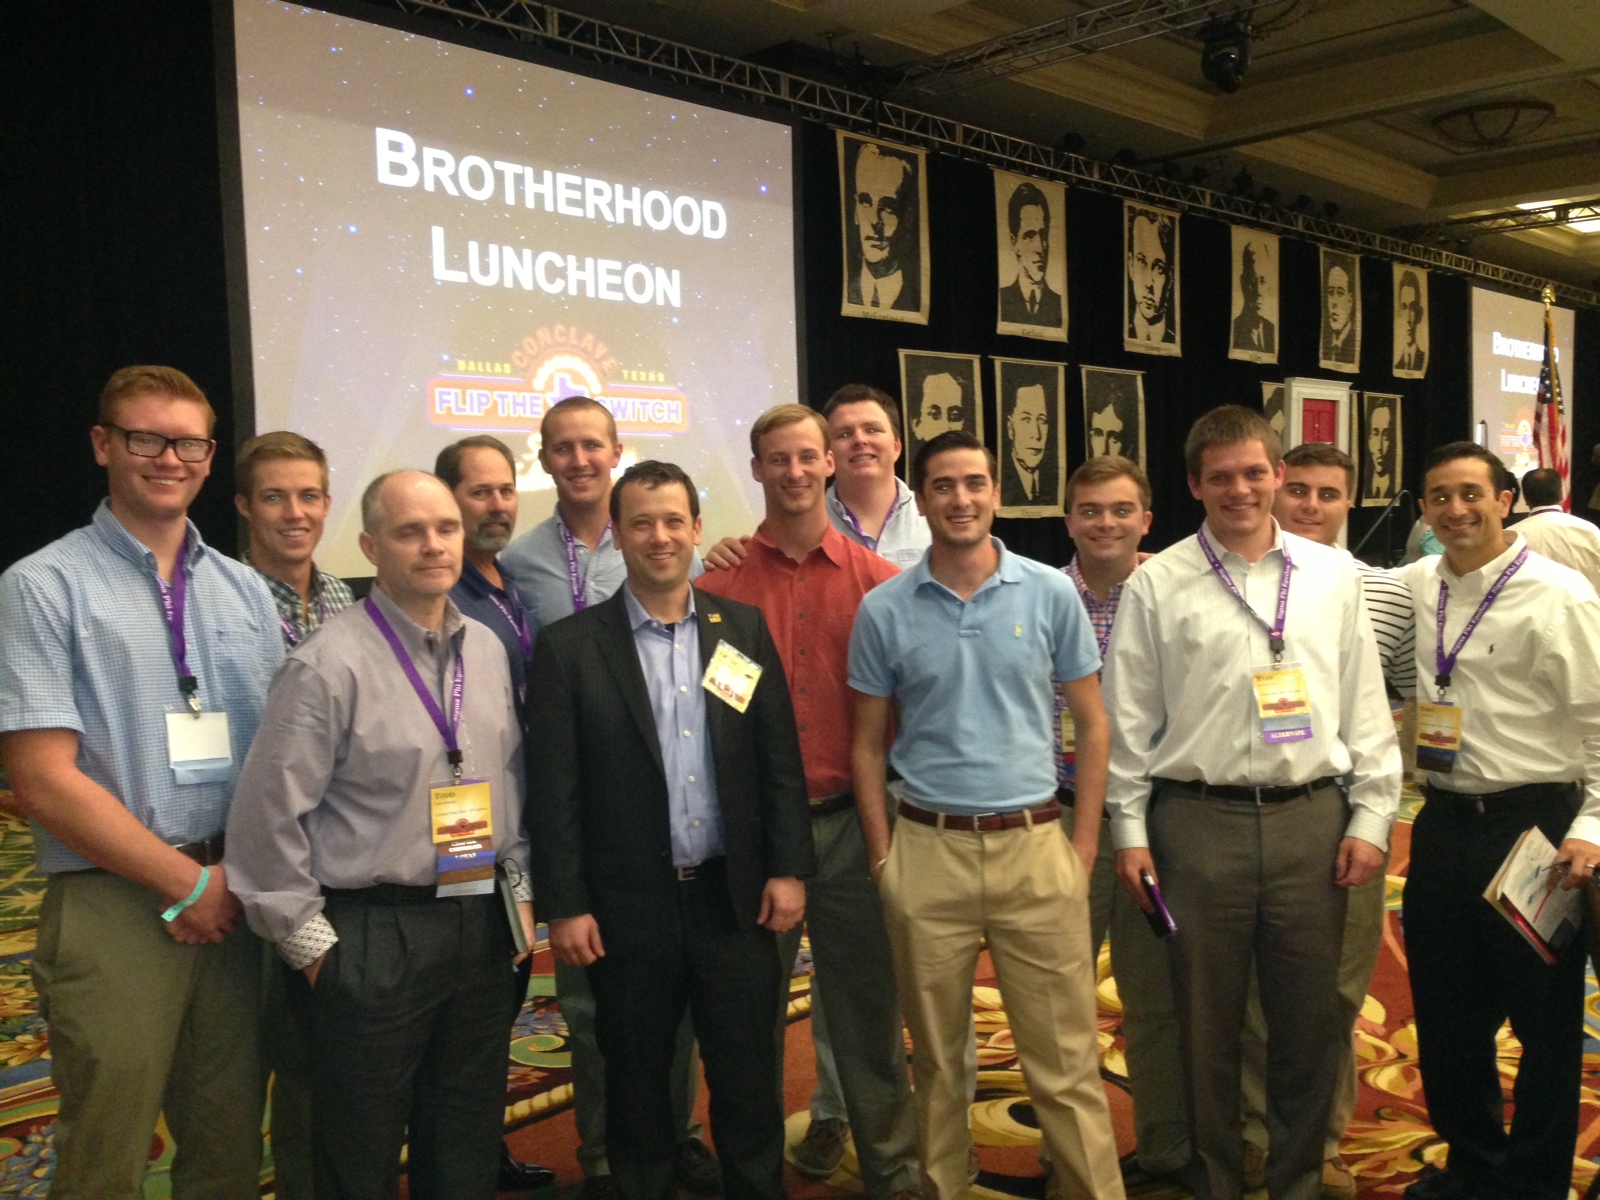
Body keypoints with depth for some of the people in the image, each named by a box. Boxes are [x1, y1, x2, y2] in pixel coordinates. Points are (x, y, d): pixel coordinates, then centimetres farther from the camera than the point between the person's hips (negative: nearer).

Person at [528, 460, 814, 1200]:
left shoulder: (744, 629, 3)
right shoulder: (568, 646, -4)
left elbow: (781, 761, 4)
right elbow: (555, 791, -6)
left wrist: (788, 869, -1)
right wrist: (563, 907, -8)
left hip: (734, 897, 2)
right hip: (627, 907, -1)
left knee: (748, 1081, 12)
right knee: (637, 1087, 14)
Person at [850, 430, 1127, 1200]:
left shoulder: (1051, 594, -1)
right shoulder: (883, 610, 0)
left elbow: (1091, 726, 5)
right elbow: (867, 745, 6)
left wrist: (1083, 849, 0)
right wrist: (883, 855, 0)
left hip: (1034, 847, 0)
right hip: (927, 851, 1)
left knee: (1065, 1058, 5)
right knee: (936, 1056, 14)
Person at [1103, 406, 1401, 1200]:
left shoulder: (1333, 576, 8)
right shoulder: (1157, 584, 1)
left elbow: (1365, 706, 9)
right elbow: (1128, 717, 1)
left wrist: (1372, 816, 5)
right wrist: (1131, 830, -1)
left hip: (1311, 817, 2)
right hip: (1198, 821, -2)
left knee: (1309, 1019, 10)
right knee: (1206, 1022, 9)